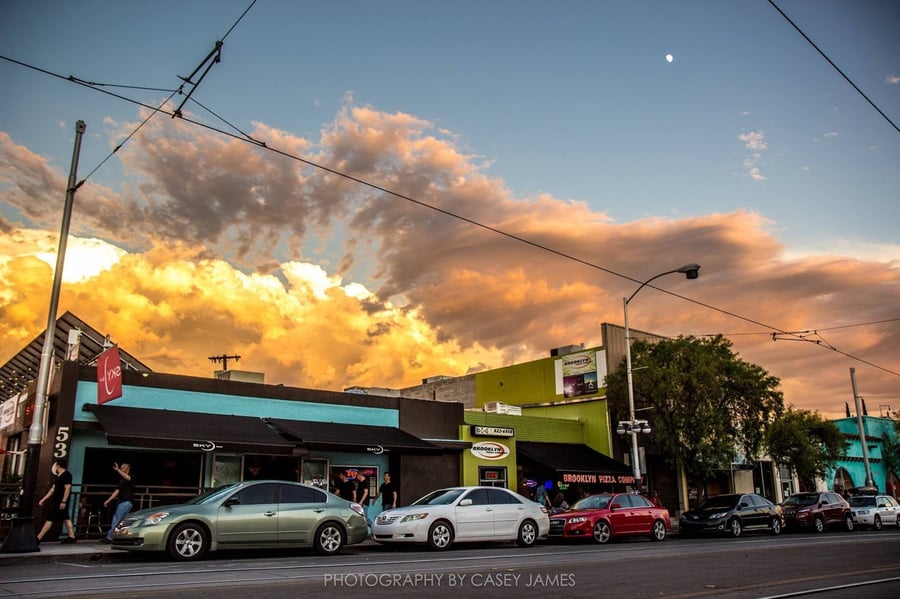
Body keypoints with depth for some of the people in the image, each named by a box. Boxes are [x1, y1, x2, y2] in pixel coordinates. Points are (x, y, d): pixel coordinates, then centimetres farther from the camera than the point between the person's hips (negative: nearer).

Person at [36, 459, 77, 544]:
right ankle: (72, 537, 10)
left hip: (61, 502, -10)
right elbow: (53, 489, 21)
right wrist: (43, 499, 19)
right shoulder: (59, 476, 17)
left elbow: (67, 488, -20)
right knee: (66, 518, 9)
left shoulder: (66, 475, -13)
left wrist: (63, 502, -26)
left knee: (50, 519, -7)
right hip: (57, 501, 10)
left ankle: (38, 539, -5)